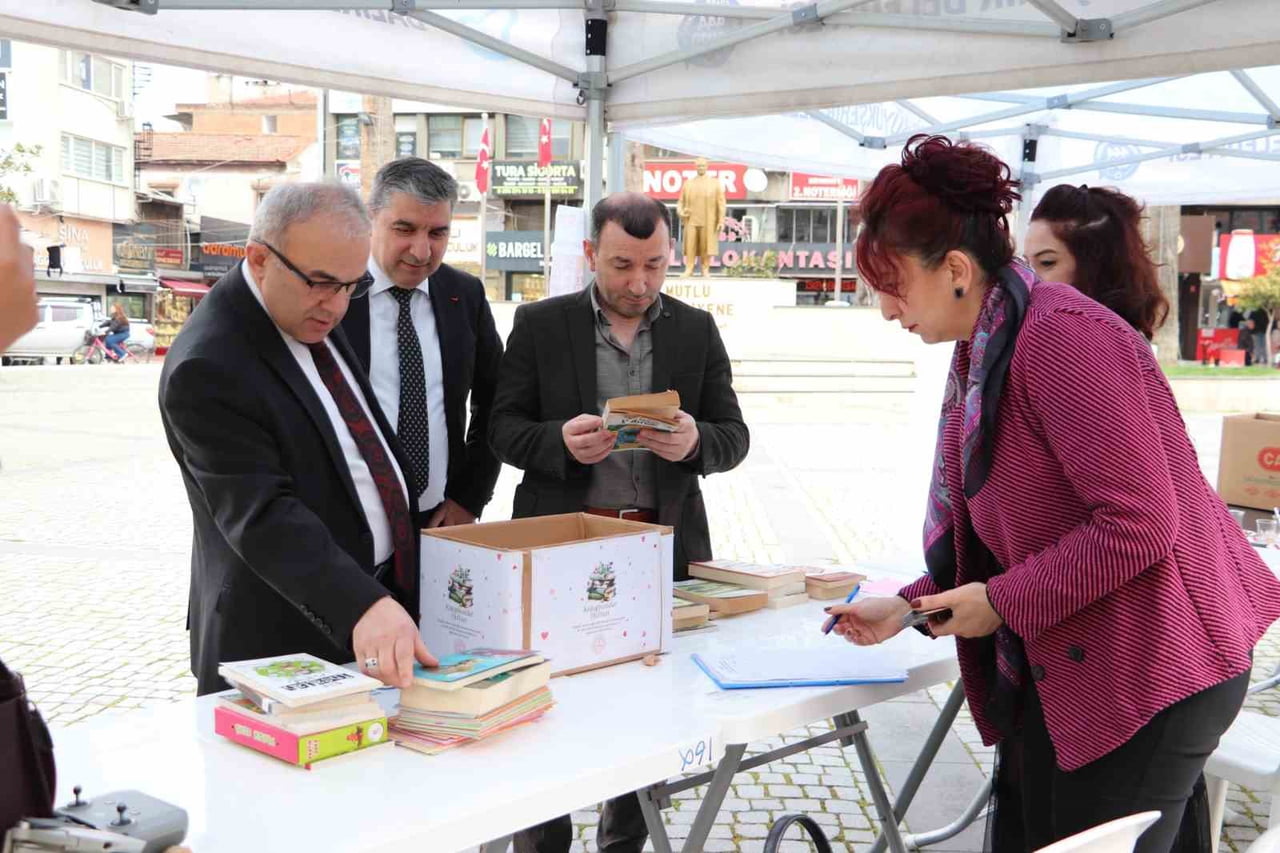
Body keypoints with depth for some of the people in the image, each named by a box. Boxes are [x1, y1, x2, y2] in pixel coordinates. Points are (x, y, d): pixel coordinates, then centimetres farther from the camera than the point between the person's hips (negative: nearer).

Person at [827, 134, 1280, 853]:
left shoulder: (1062, 338, -21)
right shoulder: (982, 354, 9)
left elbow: (1139, 523, -25)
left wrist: (1003, 602, -18)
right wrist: (912, 605, 7)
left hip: (1150, 668, -9)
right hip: (1061, 665, 9)